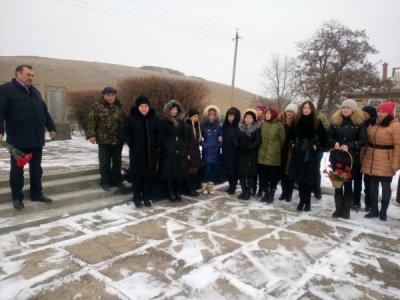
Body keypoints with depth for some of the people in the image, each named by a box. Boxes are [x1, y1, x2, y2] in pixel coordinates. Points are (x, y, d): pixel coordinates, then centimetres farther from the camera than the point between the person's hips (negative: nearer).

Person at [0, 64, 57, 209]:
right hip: (18, 139, -6)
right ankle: (17, 197, 15)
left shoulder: (35, 91, 18)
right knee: (17, 168, 5)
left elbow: (44, 111, 23)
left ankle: (36, 193, 23)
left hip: (36, 138, 6)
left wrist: (51, 127, 19)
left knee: (36, 168, 12)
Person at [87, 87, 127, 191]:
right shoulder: (97, 107, -3)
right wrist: (91, 135, -16)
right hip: (104, 140, -4)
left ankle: (116, 180, 24)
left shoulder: (120, 107, 9)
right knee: (105, 162, 4)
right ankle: (105, 182, 15)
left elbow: (126, 121, 14)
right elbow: (91, 122, -6)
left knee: (117, 161, 12)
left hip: (118, 140, 4)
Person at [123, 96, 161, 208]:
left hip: (151, 152, 3)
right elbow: (126, 133, 0)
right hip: (136, 152, -2)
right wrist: (132, 144, -8)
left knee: (149, 174, 5)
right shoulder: (131, 118, -4)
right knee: (137, 174, 0)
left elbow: (158, 133, 12)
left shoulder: (154, 118, 4)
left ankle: (147, 197, 16)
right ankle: (137, 197, 12)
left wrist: (156, 144, 1)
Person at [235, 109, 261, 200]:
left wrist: (249, 148, -21)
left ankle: (248, 191, 9)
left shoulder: (256, 129, -1)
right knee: (241, 172, 5)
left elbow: (258, 141, -11)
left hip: (251, 155, -3)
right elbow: (236, 139, 7)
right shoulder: (240, 128, 9)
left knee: (251, 172, 0)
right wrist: (238, 147, -10)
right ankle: (243, 190, 17)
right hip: (241, 154, 3)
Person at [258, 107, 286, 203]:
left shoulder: (279, 125, -7)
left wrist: (277, 149, 6)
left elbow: (282, 140, -3)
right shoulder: (262, 124, 7)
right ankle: (266, 193, 24)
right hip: (263, 155, 4)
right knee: (263, 176, 9)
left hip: (274, 155, -4)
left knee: (273, 176, 6)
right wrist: (261, 148, 12)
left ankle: (271, 194, 19)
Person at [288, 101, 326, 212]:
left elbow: (323, 136, 1)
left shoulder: (317, 122, -1)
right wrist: (292, 144, 5)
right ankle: (302, 200, 16)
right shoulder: (296, 120, 7)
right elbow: (291, 134, 16)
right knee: (299, 178, 5)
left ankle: (307, 201, 9)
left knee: (308, 178, -1)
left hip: (311, 153, -3)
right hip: (298, 152, 3)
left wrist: (316, 146, -6)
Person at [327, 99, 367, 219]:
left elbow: (363, 140, -5)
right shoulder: (335, 121, 7)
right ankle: (338, 209, 17)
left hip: (351, 158, -2)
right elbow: (329, 137, 9)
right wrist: (335, 143, -12)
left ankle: (346, 210, 15)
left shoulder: (359, 123, -1)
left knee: (348, 183, 4)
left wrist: (349, 146, -18)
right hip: (336, 157, 3)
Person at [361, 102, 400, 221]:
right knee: (373, 185, 11)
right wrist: (363, 157, 7)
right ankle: (374, 210, 23)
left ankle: (383, 211, 20)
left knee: (385, 186, 6)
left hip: (386, 162, -5)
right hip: (371, 160, 6)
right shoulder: (373, 124, 10)